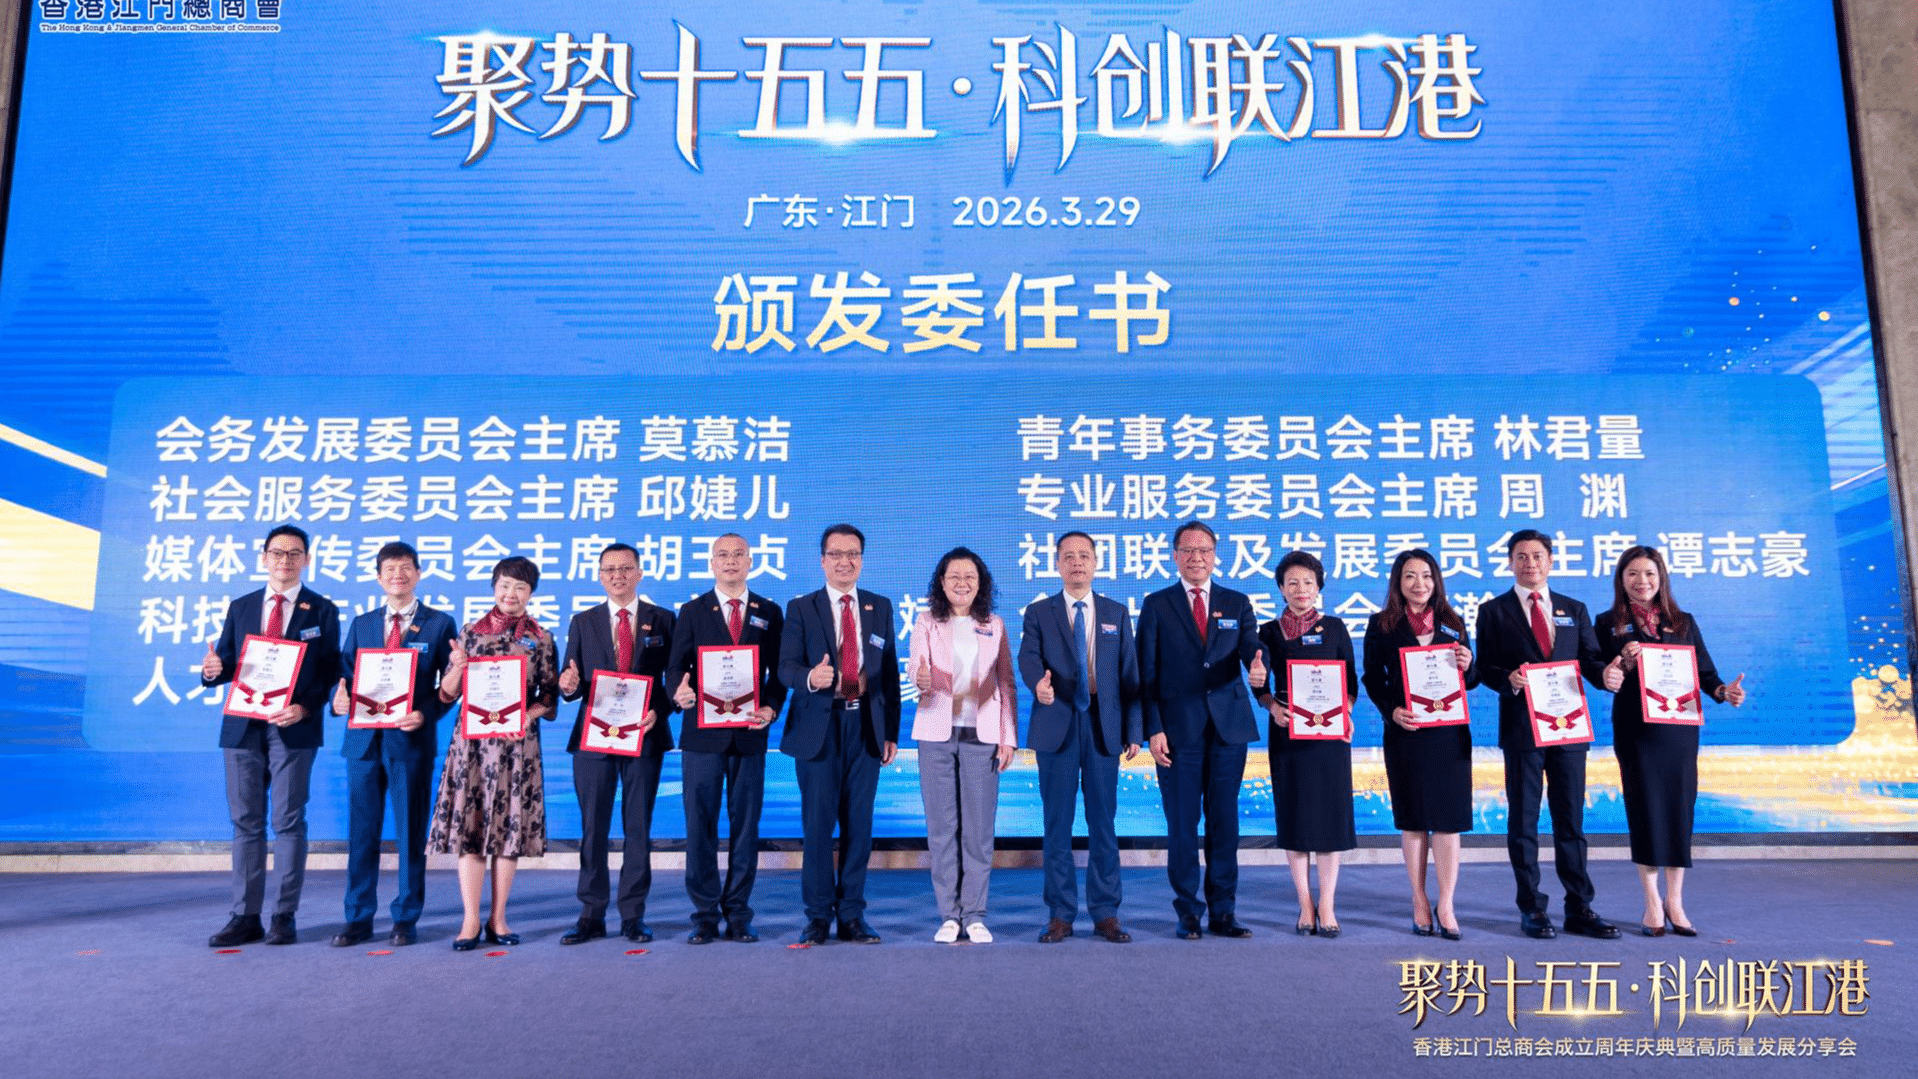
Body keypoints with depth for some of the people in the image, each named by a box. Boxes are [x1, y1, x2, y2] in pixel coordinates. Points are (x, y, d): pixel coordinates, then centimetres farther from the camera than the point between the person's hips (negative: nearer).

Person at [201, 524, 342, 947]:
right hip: (242, 727, 4)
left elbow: (329, 673, -2)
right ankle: (245, 917, 13)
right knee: (245, 823, 7)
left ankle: (285, 917, 7)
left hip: (293, 727, -3)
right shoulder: (240, 607, 14)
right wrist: (213, 670, -13)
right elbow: (226, 664, 10)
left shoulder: (321, 611, 3)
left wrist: (305, 707, -17)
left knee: (288, 822, 0)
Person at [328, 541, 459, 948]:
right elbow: (345, 673, 12)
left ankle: (406, 919, 13)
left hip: (411, 739, -3)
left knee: (411, 834, 3)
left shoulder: (440, 624, 3)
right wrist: (340, 696, -10)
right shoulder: (361, 624, 14)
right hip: (364, 738, 3)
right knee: (361, 833, 7)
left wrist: (426, 714, -14)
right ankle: (359, 919, 17)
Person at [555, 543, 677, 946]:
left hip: (644, 734, -1)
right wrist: (568, 686, -17)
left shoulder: (662, 620, 6)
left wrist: (660, 710, -15)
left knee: (638, 828, 5)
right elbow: (572, 684, 6)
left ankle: (633, 916, 14)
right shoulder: (583, 622, 10)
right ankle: (592, 916, 14)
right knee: (592, 829, 5)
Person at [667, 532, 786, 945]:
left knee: (745, 826, 5)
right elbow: (675, 666, 2)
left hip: (749, 733, 1)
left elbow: (779, 671, 7)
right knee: (700, 825, 2)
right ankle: (705, 915, 11)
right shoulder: (692, 612, 8)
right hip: (702, 732, 0)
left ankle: (738, 915, 14)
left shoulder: (770, 613, 10)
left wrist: (771, 709, -10)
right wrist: (680, 689, -20)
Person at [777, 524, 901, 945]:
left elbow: (890, 671, 11)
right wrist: (810, 678, -28)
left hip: (865, 726, 2)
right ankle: (818, 915, 13)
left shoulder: (880, 607, 12)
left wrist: (892, 732, 8)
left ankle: (852, 915, 15)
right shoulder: (801, 609, 5)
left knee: (859, 823, 5)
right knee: (818, 823, 0)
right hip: (819, 726, -2)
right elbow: (786, 667, -4)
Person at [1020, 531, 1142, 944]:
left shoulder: (1116, 613, 12)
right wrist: (1038, 682, -33)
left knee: (1103, 822, 4)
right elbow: (1028, 658, -9)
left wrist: (1134, 731, 3)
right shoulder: (1038, 612, 7)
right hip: (1056, 725, -1)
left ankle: (1105, 913, 13)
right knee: (1057, 823, 3)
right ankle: (1060, 914, 12)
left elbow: (1129, 674, 9)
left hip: (1104, 726, 1)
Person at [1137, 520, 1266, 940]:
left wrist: (1258, 666, -28)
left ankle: (1223, 910, 16)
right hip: (1179, 729, -2)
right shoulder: (1157, 605, 5)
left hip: (1229, 727, 2)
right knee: (1182, 822, 2)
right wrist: (1153, 728, -7)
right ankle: (1188, 910, 14)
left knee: (1225, 820, 6)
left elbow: (1251, 649, -3)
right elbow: (1147, 673, 2)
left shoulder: (1237, 603, 11)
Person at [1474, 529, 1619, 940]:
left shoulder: (1575, 610, 14)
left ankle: (1579, 909, 15)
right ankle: (1531, 908, 12)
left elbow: (1589, 660, 8)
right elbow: (1486, 668, -1)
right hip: (1521, 727, -3)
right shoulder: (1494, 611, 4)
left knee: (1571, 821, 8)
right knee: (1523, 820, 3)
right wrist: (1509, 680, -22)